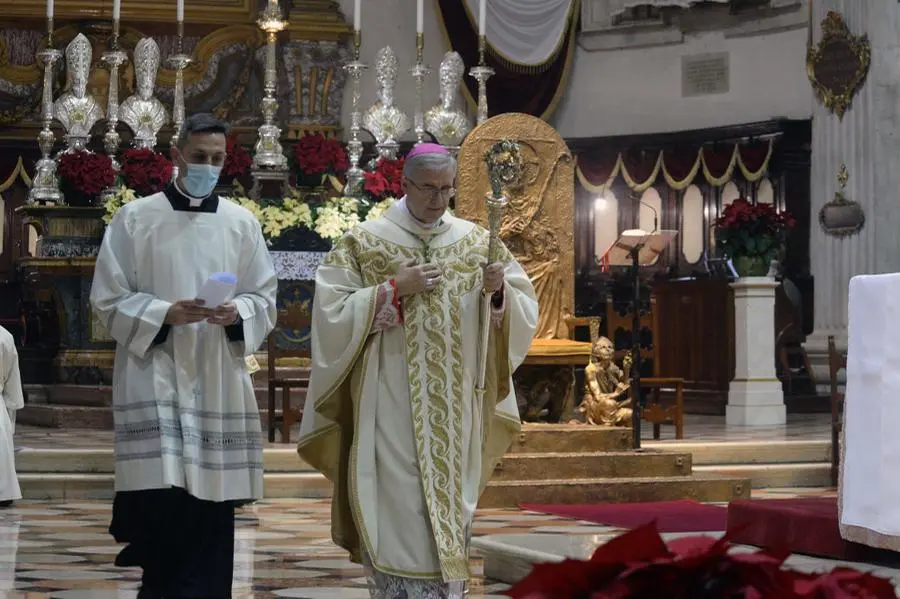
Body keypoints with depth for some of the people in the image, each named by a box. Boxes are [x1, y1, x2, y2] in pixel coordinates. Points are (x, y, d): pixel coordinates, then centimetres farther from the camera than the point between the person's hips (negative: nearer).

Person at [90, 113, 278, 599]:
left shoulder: (241, 223, 10)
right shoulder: (135, 218, 2)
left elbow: (264, 299, 11)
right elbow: (109, 299, 0)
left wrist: (236, 314, -12)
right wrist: (166, 314, -15)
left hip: (218, 382, 3)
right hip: (154, 377, -3)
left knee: (211, 500, 1)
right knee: (161, 496, -14)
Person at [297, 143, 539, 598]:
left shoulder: (477, 241, 9)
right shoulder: (364, 242, 0)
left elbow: (525, 314, 7)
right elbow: (332, 313, -7)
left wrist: (500, 292, -14)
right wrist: (394, 289, -14)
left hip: (456, 412, 3)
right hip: (391, 411, -3)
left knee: (449, 515, 7)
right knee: (399, 516, -7)